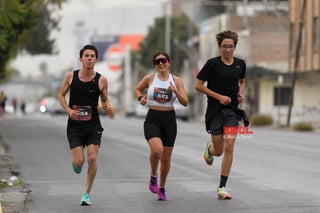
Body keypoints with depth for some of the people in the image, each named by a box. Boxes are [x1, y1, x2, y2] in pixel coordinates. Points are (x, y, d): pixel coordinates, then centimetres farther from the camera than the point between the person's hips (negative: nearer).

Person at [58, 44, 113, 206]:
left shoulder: (101, 80, -3)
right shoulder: (71, 76, -3)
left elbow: (104, 100, 9)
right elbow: (61, 95, 9)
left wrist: (108, 107, -14)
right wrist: (68, 110, -8)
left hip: (93, 125, 0)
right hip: (74, 125, 0)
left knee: (92, 158, -12)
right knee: (79, 162, -8)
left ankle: (87, 194, 4)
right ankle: (76, 163, 33)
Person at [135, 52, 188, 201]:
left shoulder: (176, 81, 2)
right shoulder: (149, 78, 1)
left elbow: (185, 103, -2)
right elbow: (137, 89, 19)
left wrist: (175, 91, -18)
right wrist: (141, 98, -2)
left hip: (169, 119, 2)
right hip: (152, 119, -2)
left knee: (166, 157, 6)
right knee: (157, 150, -26)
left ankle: (162, 188, 26)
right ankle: (153, 176, 3)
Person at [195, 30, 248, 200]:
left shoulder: (240, 64, 4)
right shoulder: (213, 63, -8)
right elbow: (198, 85, -5)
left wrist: (241, 93, 3)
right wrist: (219, 96, -13)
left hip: (232, 109, 2)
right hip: (215, 109, -2)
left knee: (229, 147, -13)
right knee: (219, 151, 3)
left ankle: (222, 188, -6)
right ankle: (210, 148, 44)